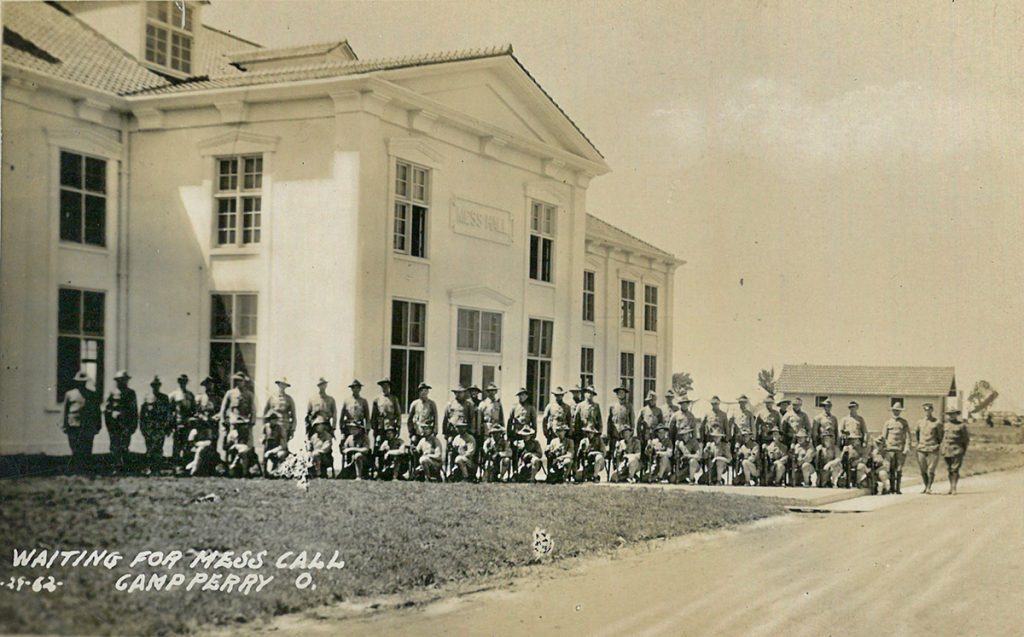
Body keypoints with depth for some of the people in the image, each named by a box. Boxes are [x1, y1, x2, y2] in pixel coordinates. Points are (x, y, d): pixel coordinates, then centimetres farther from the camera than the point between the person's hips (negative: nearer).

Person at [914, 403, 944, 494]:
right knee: (923, 470, 5)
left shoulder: (937, 422, 1)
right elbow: (915, 432, 24)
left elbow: (941, 435, 8)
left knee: (931, 470, -6)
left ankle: (929, 487, 3)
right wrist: (917, 442, 17)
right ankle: (926, 487, 18)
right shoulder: (919, 422, 10)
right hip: (921, 449, 3)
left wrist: (937, 445, 5)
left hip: (933, 450, -3)